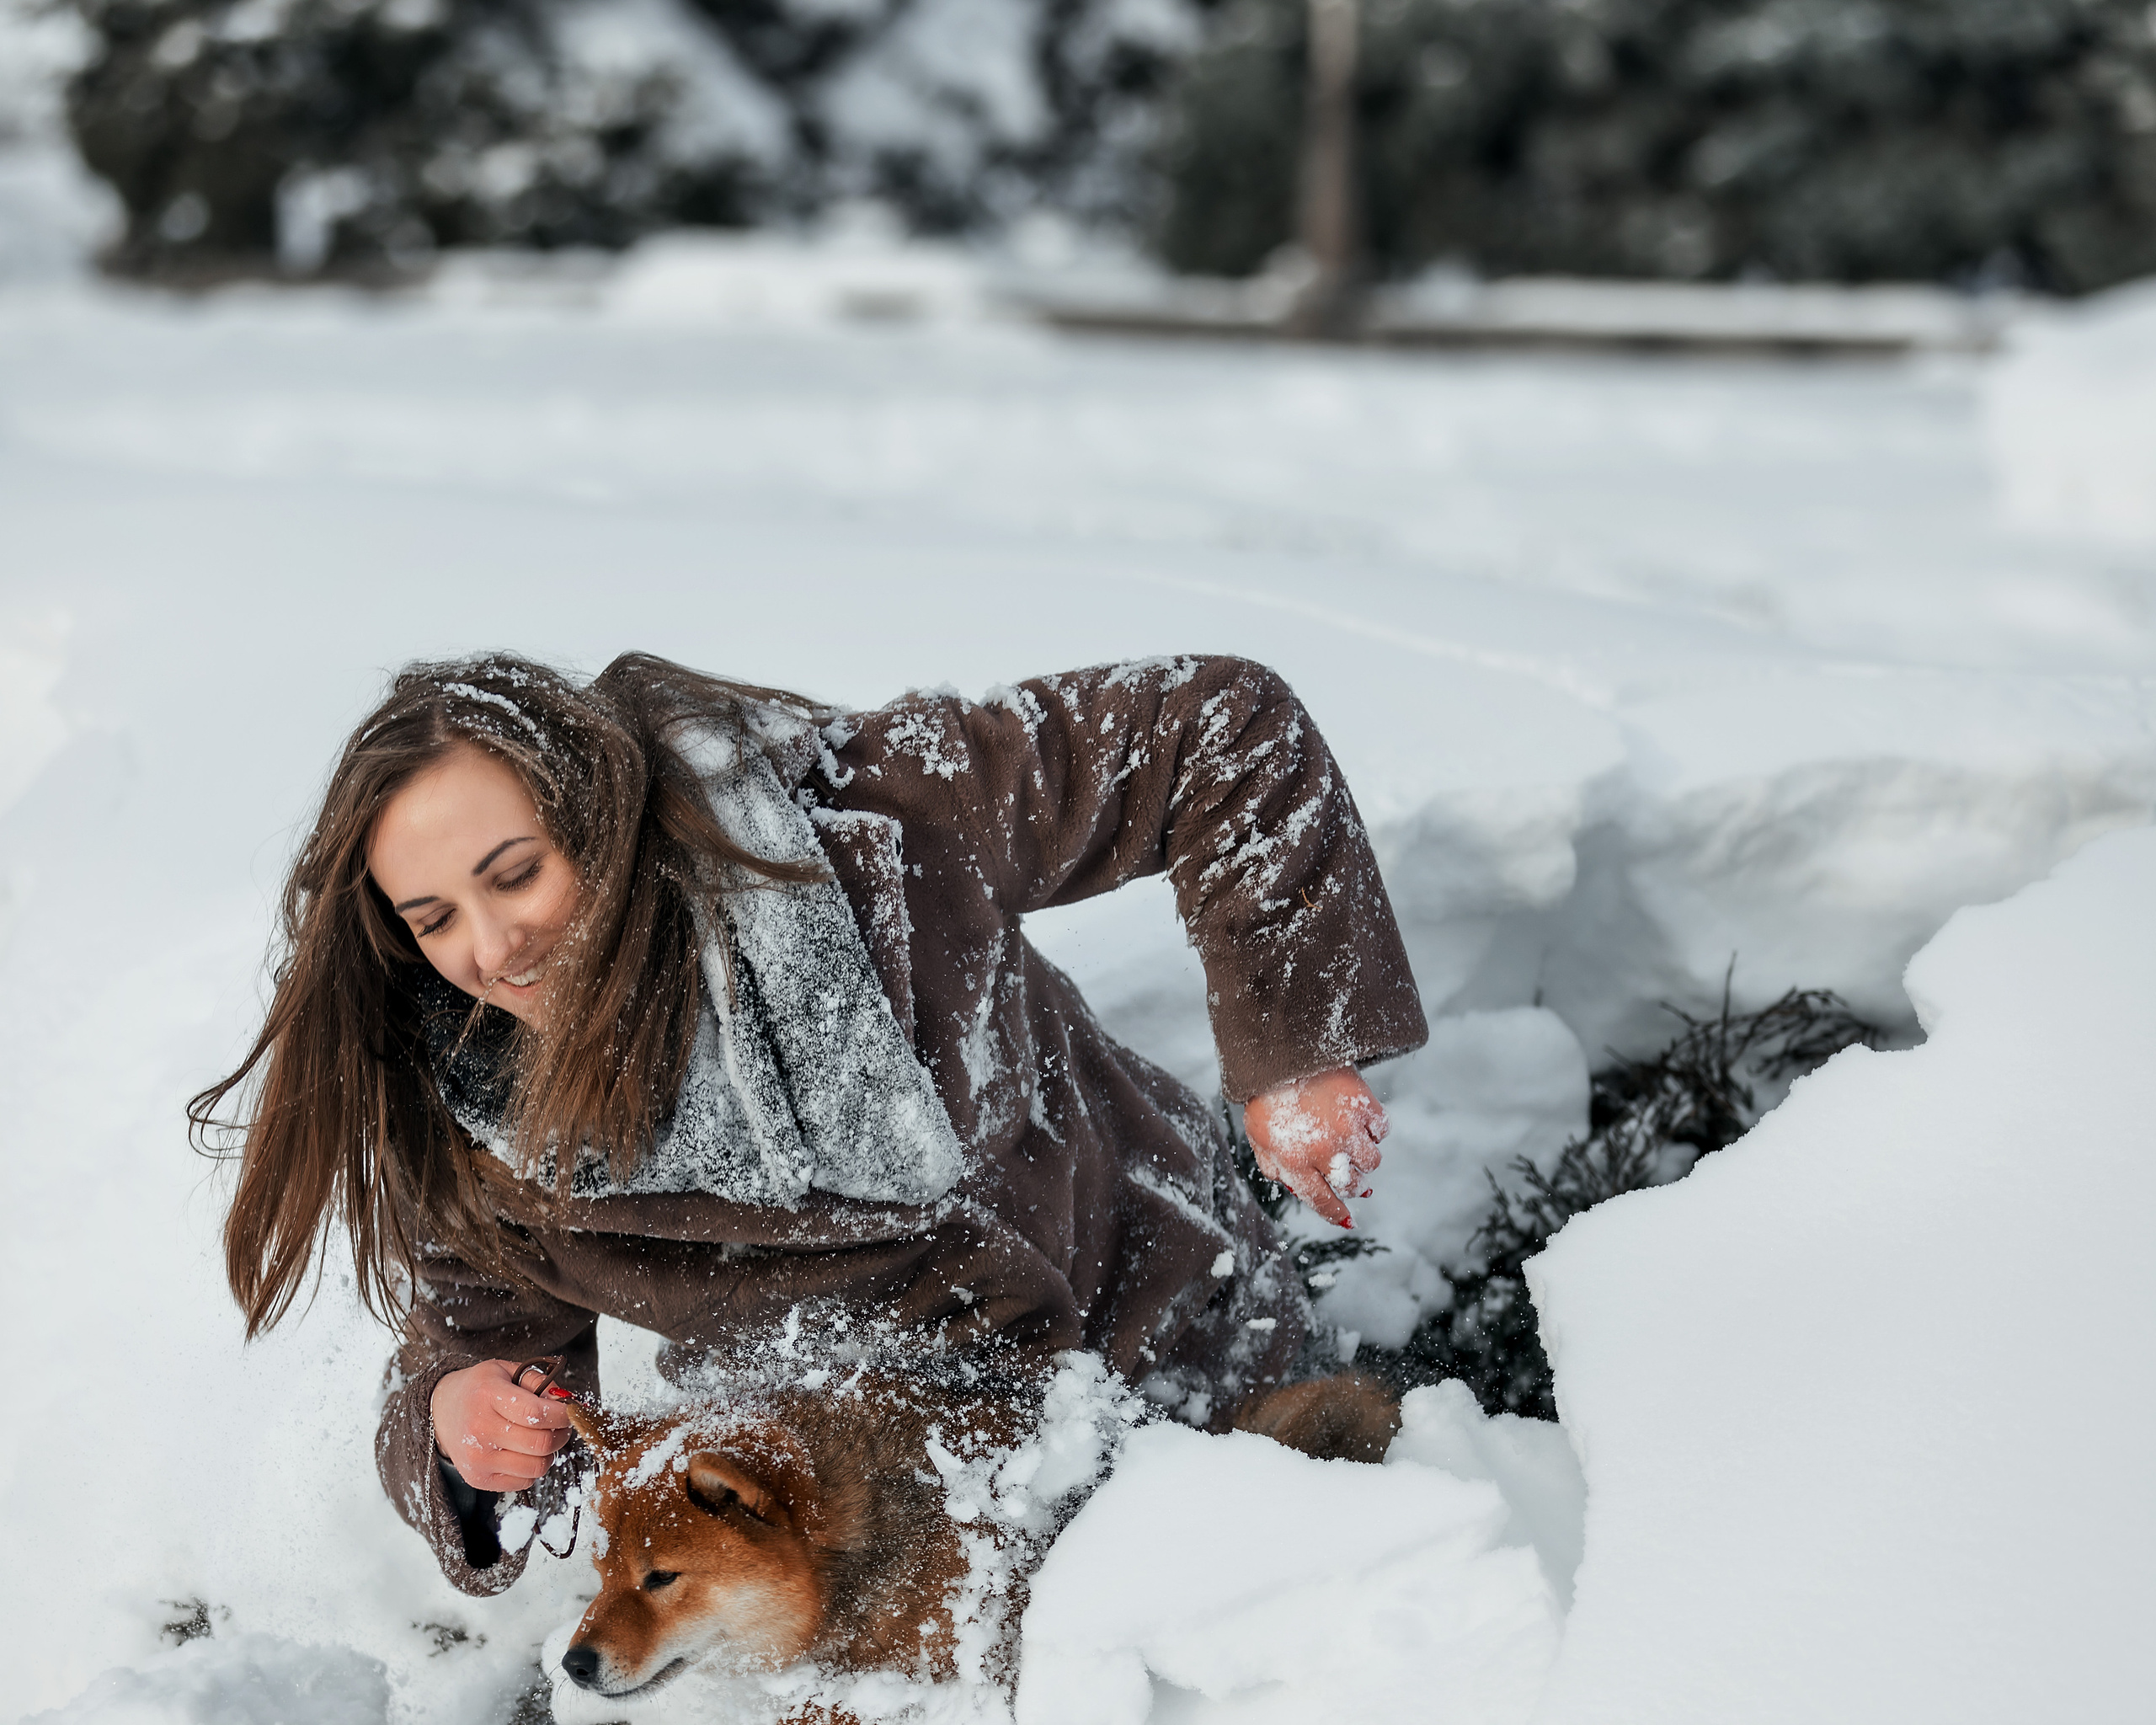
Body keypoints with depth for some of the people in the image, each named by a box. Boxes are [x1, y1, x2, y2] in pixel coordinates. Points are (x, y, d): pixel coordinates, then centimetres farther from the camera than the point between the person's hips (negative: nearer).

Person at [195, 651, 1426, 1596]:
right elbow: (475, 1348, -6)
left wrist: (1290, 1058, -25)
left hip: (1162, 1337, -2)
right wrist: (457, 1426, -32)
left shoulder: (862, 828, -30)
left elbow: (1221, 730, -25)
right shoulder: (462, 1129, -19)